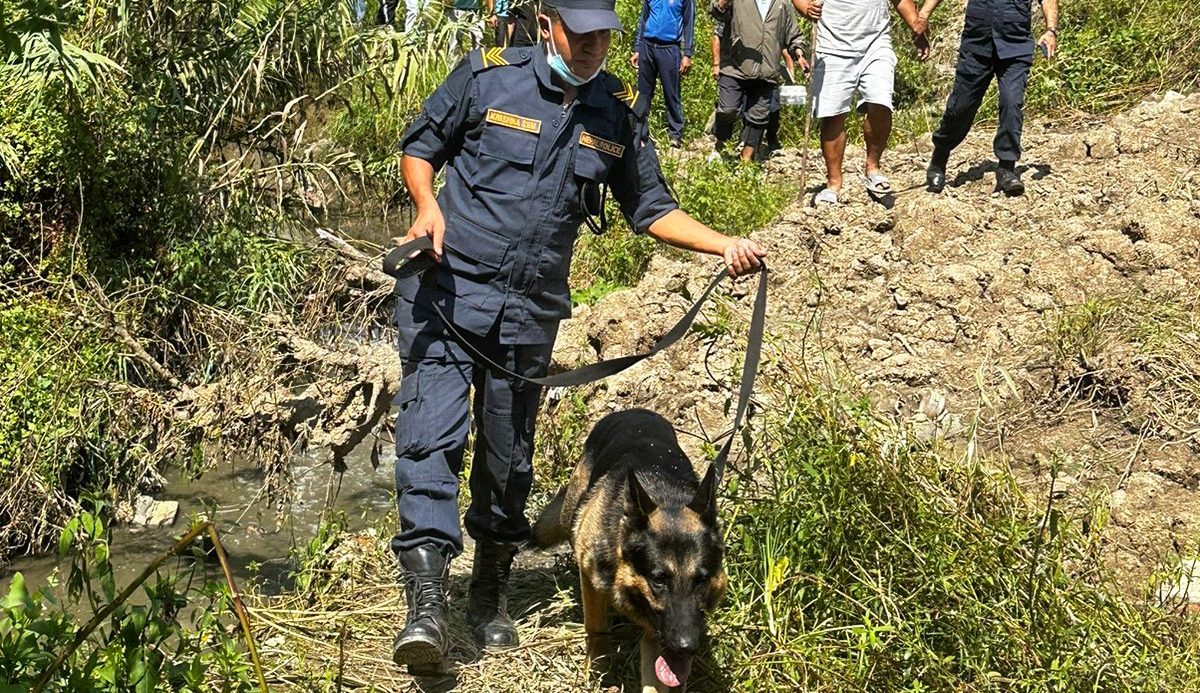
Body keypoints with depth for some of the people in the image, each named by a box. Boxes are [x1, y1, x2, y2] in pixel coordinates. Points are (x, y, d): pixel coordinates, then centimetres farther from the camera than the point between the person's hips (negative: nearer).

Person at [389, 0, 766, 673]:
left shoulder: (621, 112, 6)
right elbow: (421, 144, 6)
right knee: (433, 429, -17)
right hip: (450, 287, -3)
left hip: (532, 310, 3)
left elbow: (651, 208, 12)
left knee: (509, 455, 11)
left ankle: (490, 592, 29)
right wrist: (427, 204, -14)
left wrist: (726, 245, -1)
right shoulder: (488, 76, -4)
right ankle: (427, 599, -18)